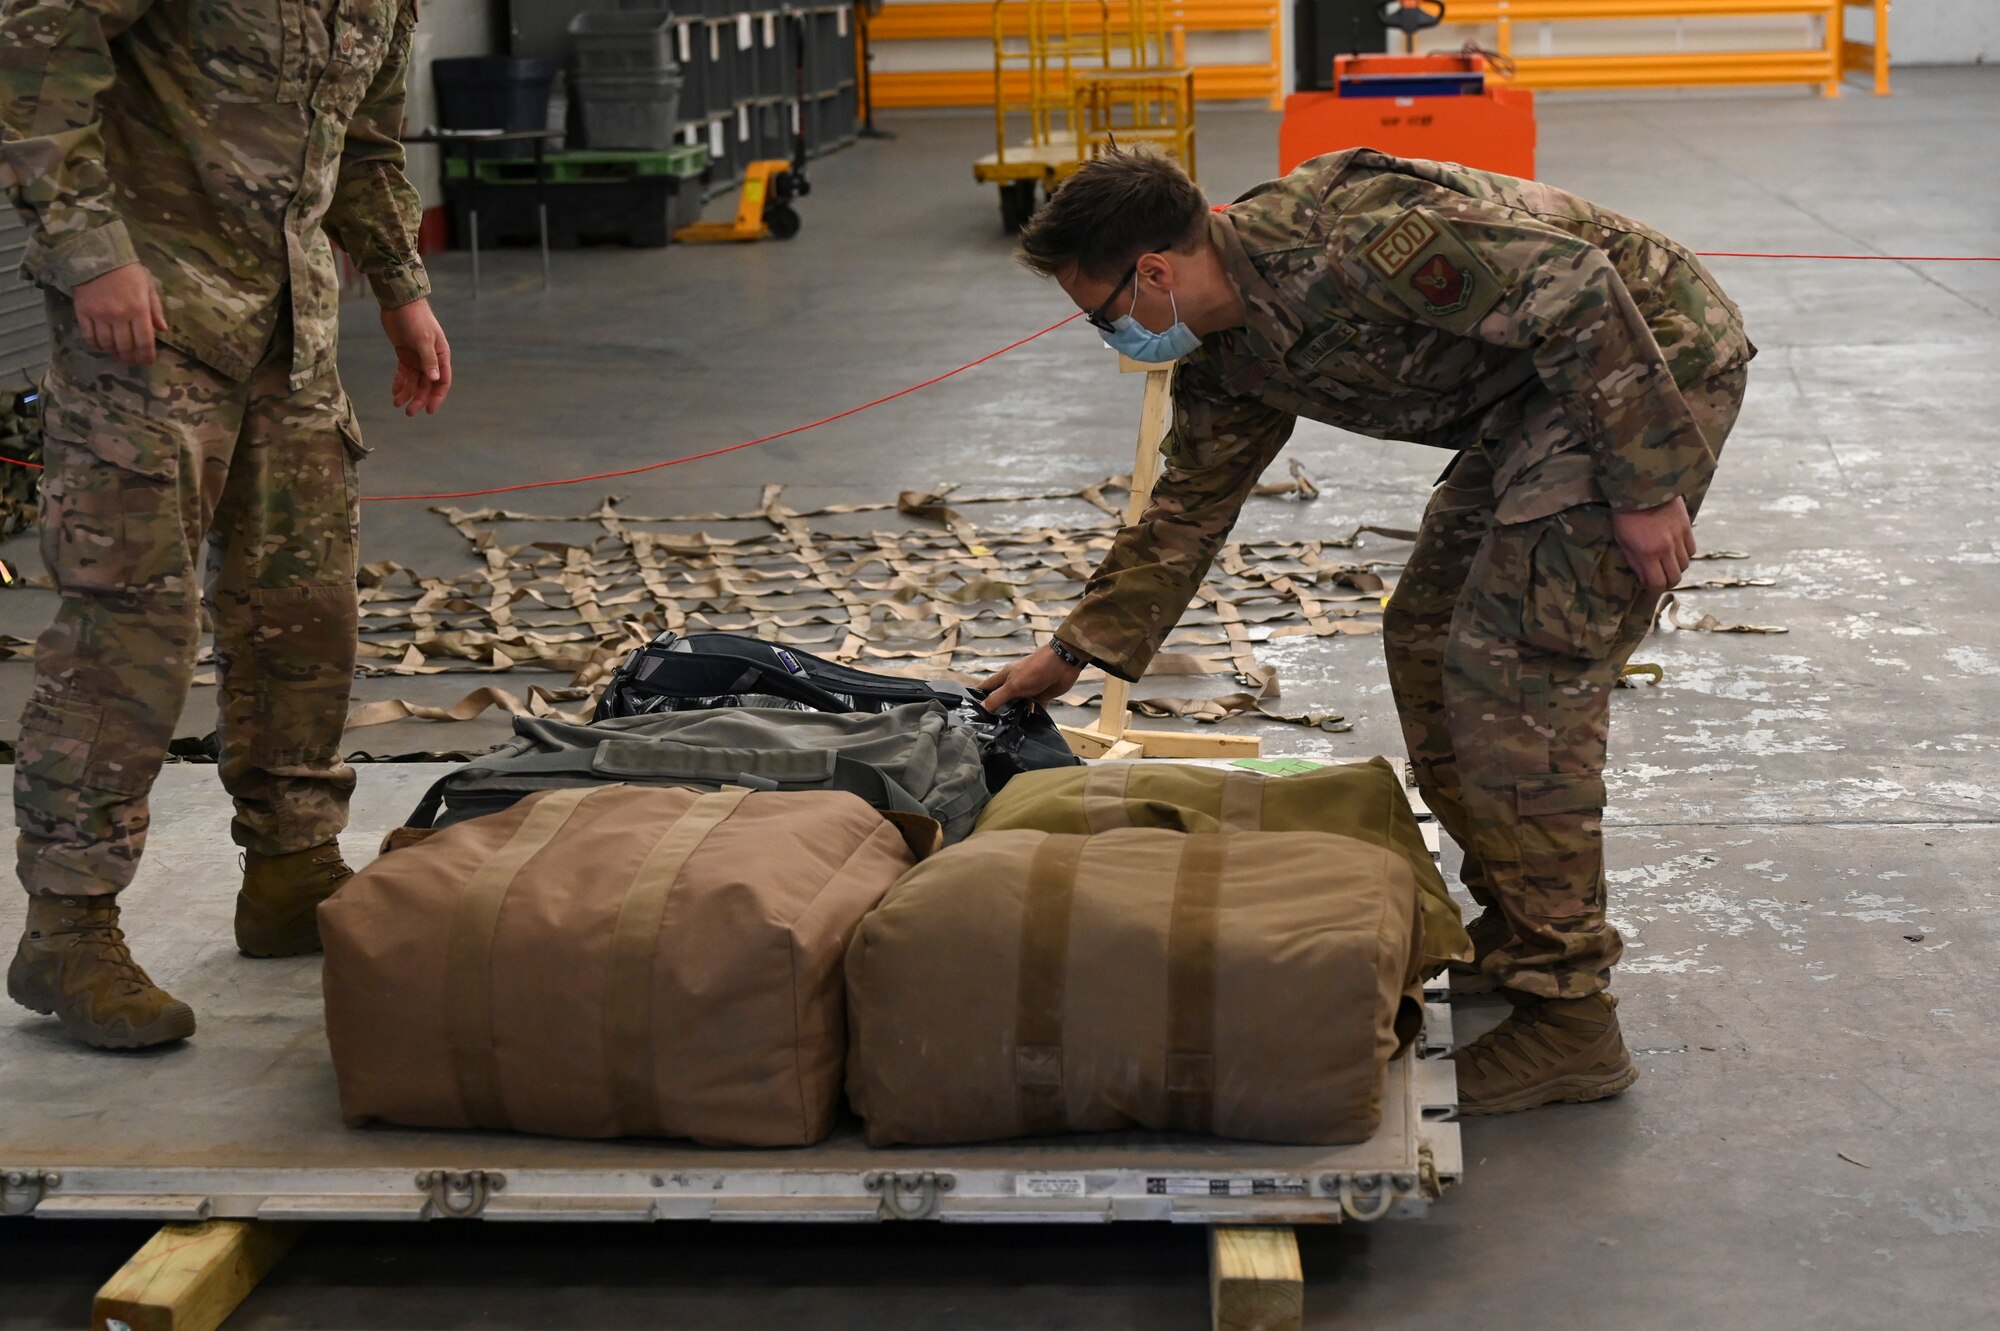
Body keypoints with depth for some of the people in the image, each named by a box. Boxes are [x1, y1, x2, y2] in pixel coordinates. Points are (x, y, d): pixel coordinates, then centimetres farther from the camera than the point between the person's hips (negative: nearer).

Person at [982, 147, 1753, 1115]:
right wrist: (1075, 650, 23)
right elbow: (1190, 506, 20)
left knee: (1516, 674, -13)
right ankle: (1513, 937, 26)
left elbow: (1572, 286, -28)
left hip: (1653, 362, -10)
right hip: (1528, 402, 10)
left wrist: (1644, 485, -25)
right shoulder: (1225, 355, 5)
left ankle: (1567, 1020, -6)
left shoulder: (1342, 241, -27)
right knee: (1427, 638, 13)